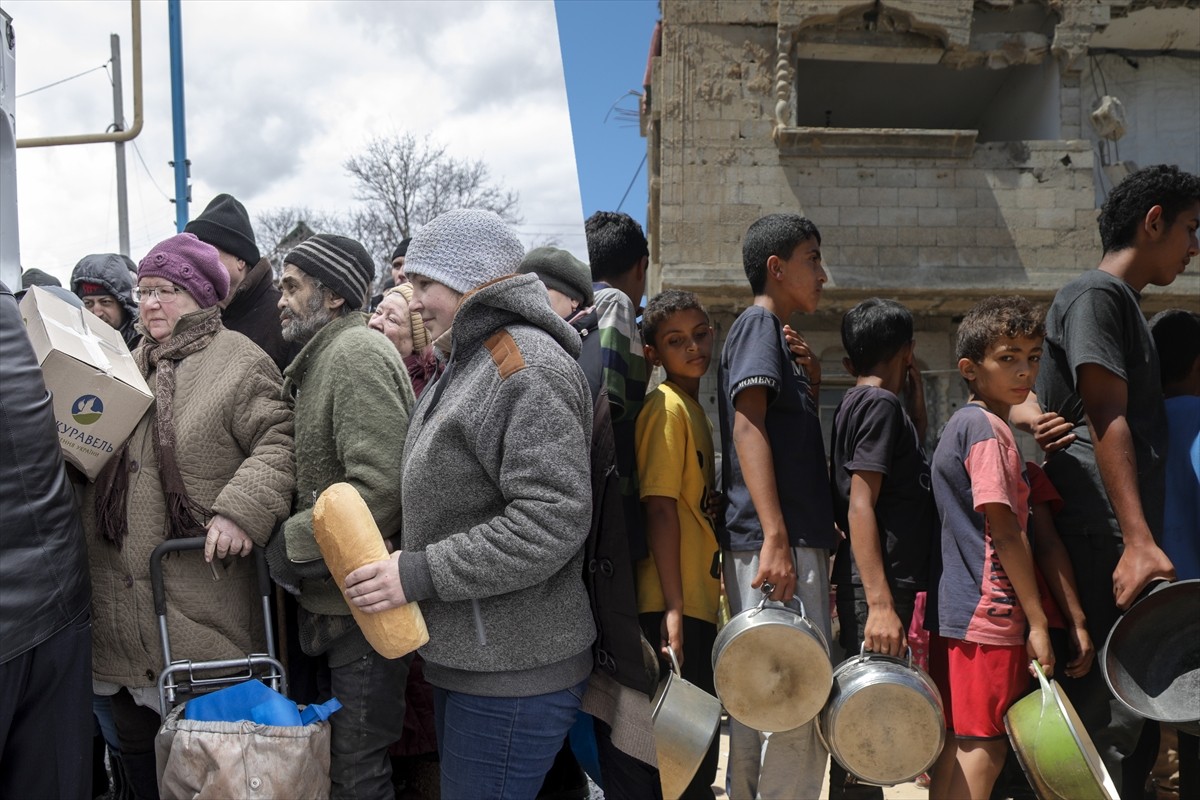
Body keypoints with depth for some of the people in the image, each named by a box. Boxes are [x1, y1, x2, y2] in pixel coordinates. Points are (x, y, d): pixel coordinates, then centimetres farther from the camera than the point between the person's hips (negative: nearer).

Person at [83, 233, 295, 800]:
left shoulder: (238, 361, -5)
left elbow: (278, 441, -14)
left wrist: (242, 510, -24)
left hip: (200, 606, -6)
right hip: (120, 606, 6)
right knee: (137, 746, 18)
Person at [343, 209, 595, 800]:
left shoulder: (526, 368, -18)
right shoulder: (468, 362, 14)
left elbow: (551, 522, -25)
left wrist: (420, 574, -22)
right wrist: (405, 560, 10)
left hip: (512, 672, -10)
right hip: (462, 657, 10)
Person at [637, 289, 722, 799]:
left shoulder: (694, 407, 15)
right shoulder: (667, 407, -11)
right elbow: (659, 508, -18)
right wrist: (673, 606, -22)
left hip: (698, 600, 9)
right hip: (675, 606, -9)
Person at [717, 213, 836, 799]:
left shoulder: (772, 333, 25)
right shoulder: (759, 322, -4)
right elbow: (748, 425, -17)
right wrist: (776, 538, -24)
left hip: (791, 542, 10)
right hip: (777, 541, -10)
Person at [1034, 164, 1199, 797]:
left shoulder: (1125, 304, 25)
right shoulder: (1096, 294, -4)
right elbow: (1106, 419, -16)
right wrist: (1138, 541, -23)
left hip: (1125, 541, 10)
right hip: (1105, 543, -10)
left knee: (1134, 713, 9)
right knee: (1110, 720, -10)